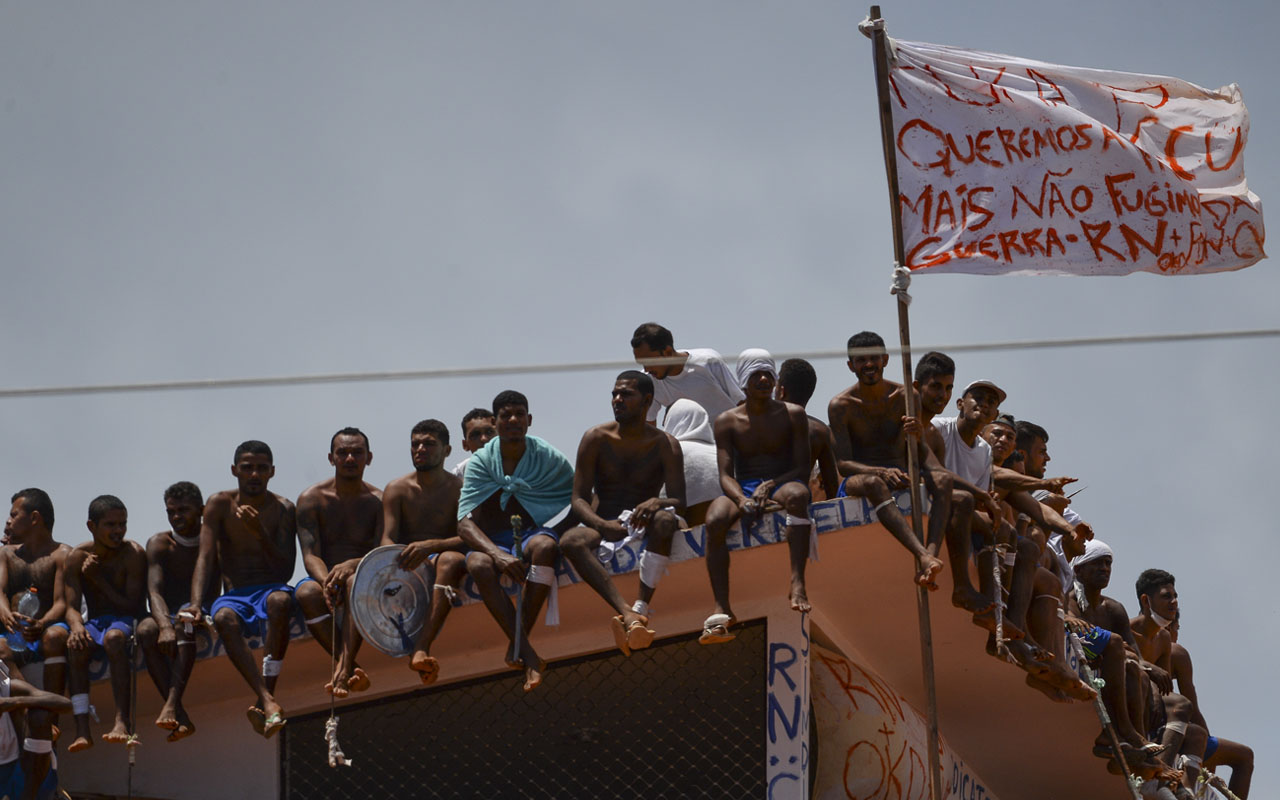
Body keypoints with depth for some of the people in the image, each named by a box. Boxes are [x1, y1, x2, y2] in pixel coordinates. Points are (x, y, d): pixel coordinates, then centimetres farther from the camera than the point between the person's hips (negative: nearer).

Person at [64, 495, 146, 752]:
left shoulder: (133, 554, -8)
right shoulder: (77, 557, 1)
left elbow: (133, 606, -13)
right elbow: (71, 607, -7)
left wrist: (99, 579, -14)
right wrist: (77, 626, -30)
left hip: (127, 622, -3)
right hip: (95, 622, 3)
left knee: (114, 637, -38)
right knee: (75, 645, -32)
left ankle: (123, 720, -43)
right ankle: (82, 729, -39)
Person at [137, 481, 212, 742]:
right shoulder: (159, 544, 4)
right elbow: (154, 591, -12)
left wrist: (197, 614, -30)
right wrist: (165, 626, -34)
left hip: (205, 623, -1)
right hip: (168, 618, 1)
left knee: (185, 623, -36)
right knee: (145, 629, -33)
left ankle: (172, 704, -52)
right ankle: (180, 717, -43)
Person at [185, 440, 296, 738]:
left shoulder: (283, 509, 4)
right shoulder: (220, 505, 6)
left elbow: (286, 571, -4)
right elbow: (206, 558, -2)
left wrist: (260, 533, -18)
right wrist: (196, 604, -18)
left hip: (270, 590, -1)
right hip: (235, 596, 1)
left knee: (280, 600, -38)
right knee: (223, 617, -36)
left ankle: (265, 696, -40)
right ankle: (267, 701, -49)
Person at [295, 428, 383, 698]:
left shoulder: (379, 501, 4)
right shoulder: (311, 499, 5)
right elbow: (310, 556, -6)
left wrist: (352, 565, -31)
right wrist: (326, 581, -29)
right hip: (324, 579, 1)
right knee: (306, 592, -35)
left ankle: (343, 668, -52)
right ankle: (351, 668, -41)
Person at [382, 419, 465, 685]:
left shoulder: (459, 489, 5)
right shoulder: (397, 490, 11)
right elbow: (388, 539, 0)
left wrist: (430, 546, -29)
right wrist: (397, 558, -26)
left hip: (439, 567, -3)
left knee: (452, 559, -40)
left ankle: (422, 647, -54)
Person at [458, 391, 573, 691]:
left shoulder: (549, 458, 2)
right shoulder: (481, 462, 0)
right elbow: (465, 523, -11)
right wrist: (498, 554, -29)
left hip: (534, 533, 0)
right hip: (493, 542, 0)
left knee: (545, 545, -38)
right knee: (478, 565, -37)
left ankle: (517, 642, -32)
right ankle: (528, 655, -40)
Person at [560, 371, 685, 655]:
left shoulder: (665, 444, 3)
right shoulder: (595, 439, 4)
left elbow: (679, 502, -7)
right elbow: (579, 499, -3)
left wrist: (656, 502, -32)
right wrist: (603, 525, -25)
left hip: (644, 526, -1)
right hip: (603, 525, 1)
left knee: (665, 520, -37)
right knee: (570, 541, -34)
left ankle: (642, 608, -45)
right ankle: (627, 614, -52)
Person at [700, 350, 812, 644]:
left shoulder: (793, 415, 7)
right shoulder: (727, 422, 9)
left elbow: (803, 469, 0)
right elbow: (725, 475, -1)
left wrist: (769, 486, -19)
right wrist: (742, 500, -24)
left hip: (781, 484, -1)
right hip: (742, 489, 1)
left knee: (796, 494, -39)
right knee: (715, 520, -33)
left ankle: (797, 582, -51)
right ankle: (722, 609, -39)